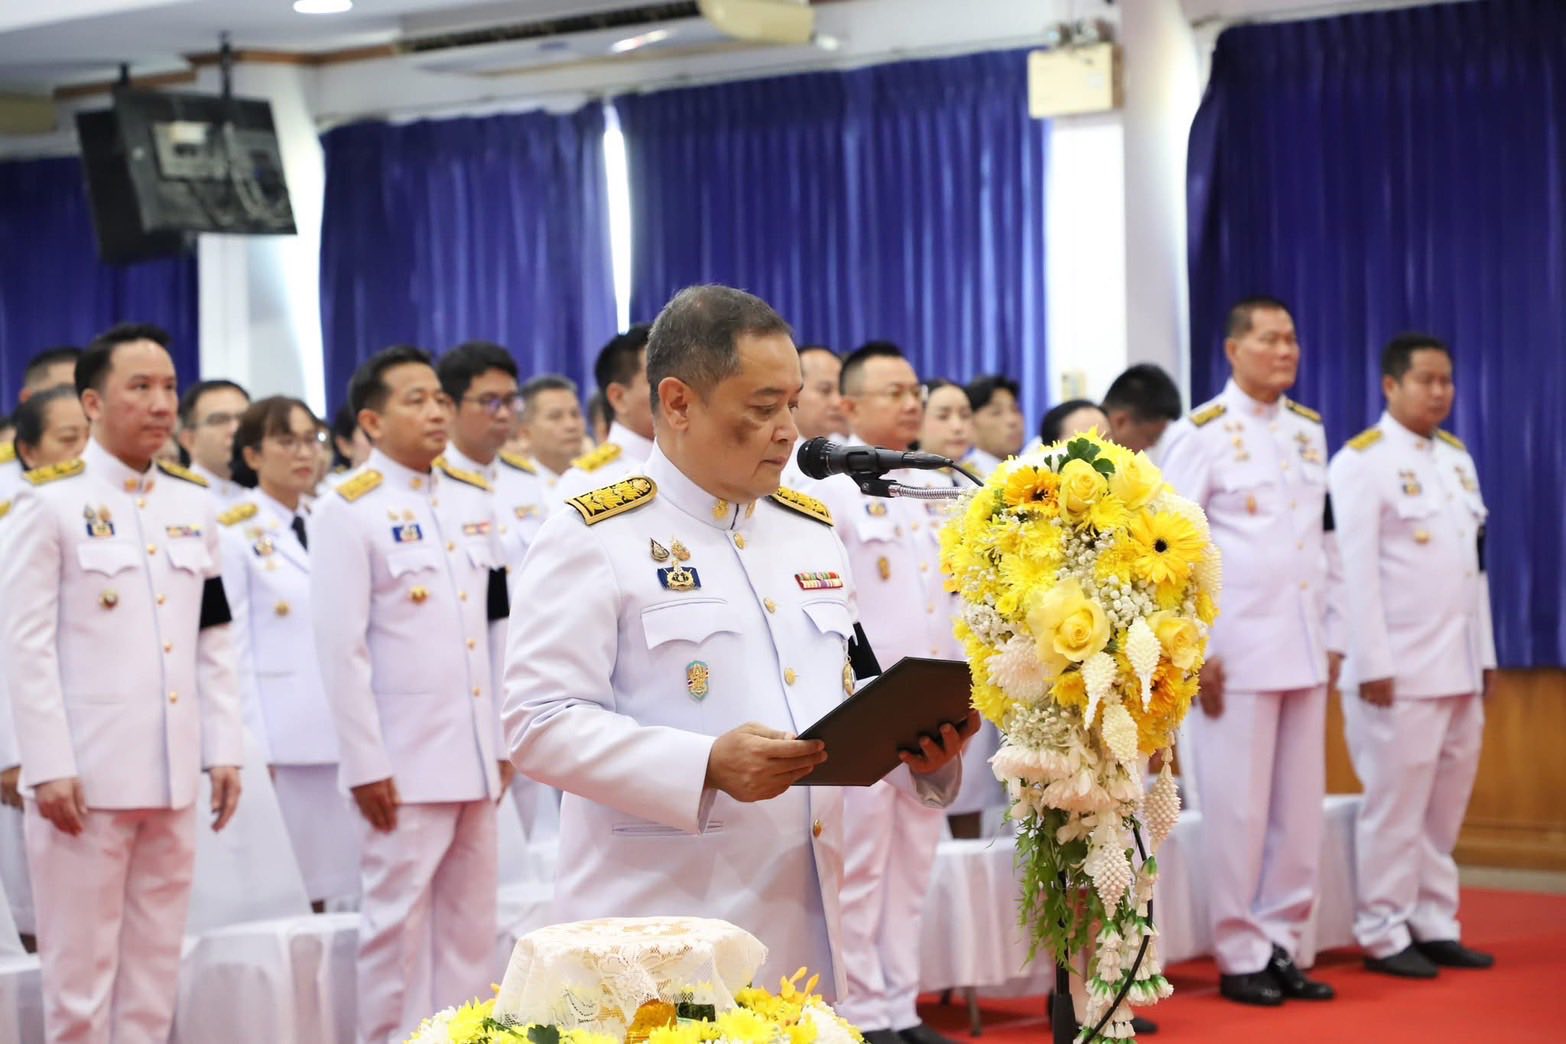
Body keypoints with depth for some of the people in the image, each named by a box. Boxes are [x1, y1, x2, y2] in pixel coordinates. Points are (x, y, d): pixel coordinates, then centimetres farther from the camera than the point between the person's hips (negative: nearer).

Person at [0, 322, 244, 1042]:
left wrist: (223, 750, 7)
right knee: (80, 970, 0)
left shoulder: (194, 505, 12)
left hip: (171, 775, 5)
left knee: (156, 967, 10)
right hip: (86, 775, -5)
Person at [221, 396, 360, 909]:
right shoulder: (236, 533, -3)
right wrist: (252, 747, -11)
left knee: (335, 879, 6)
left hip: (343, 733, 5)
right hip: (282, 738, -5)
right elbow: (231, 643, -6)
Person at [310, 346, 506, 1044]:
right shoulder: (349, 511, -8)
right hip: (405, 761, -6)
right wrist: (365, 765, -15)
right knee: (399, 925, -1)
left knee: (471, 925, 9)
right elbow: (341, 647, -12)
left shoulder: (462, 507, 13)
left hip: (473, 756, 7)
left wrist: (499, 742, 13)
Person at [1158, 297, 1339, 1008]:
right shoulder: (1202, 435, -5)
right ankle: (1240, 957, 7)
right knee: (1239, 809, -2)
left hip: (1304, 650, 6)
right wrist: (1195, 651, -12)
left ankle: (1281, 944, 16)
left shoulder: (1309, 431, 13)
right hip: (1237, 649, -6)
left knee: (1300, 807, 7)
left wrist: (1331, 638, 14)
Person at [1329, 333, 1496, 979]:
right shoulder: (1362, 462, -7)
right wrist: (1373, 664, -15)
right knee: (1395, 805, -3)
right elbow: (1355, 569, -12)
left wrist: (1484, 654, 14)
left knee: (1445, 805, 10)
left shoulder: (1457, 459, 15)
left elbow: (1475, 565, 17)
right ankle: (1384, 936, 4)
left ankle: (1435, 926, 18)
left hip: (1459, 667, 7)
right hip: (1400, 670, -7)